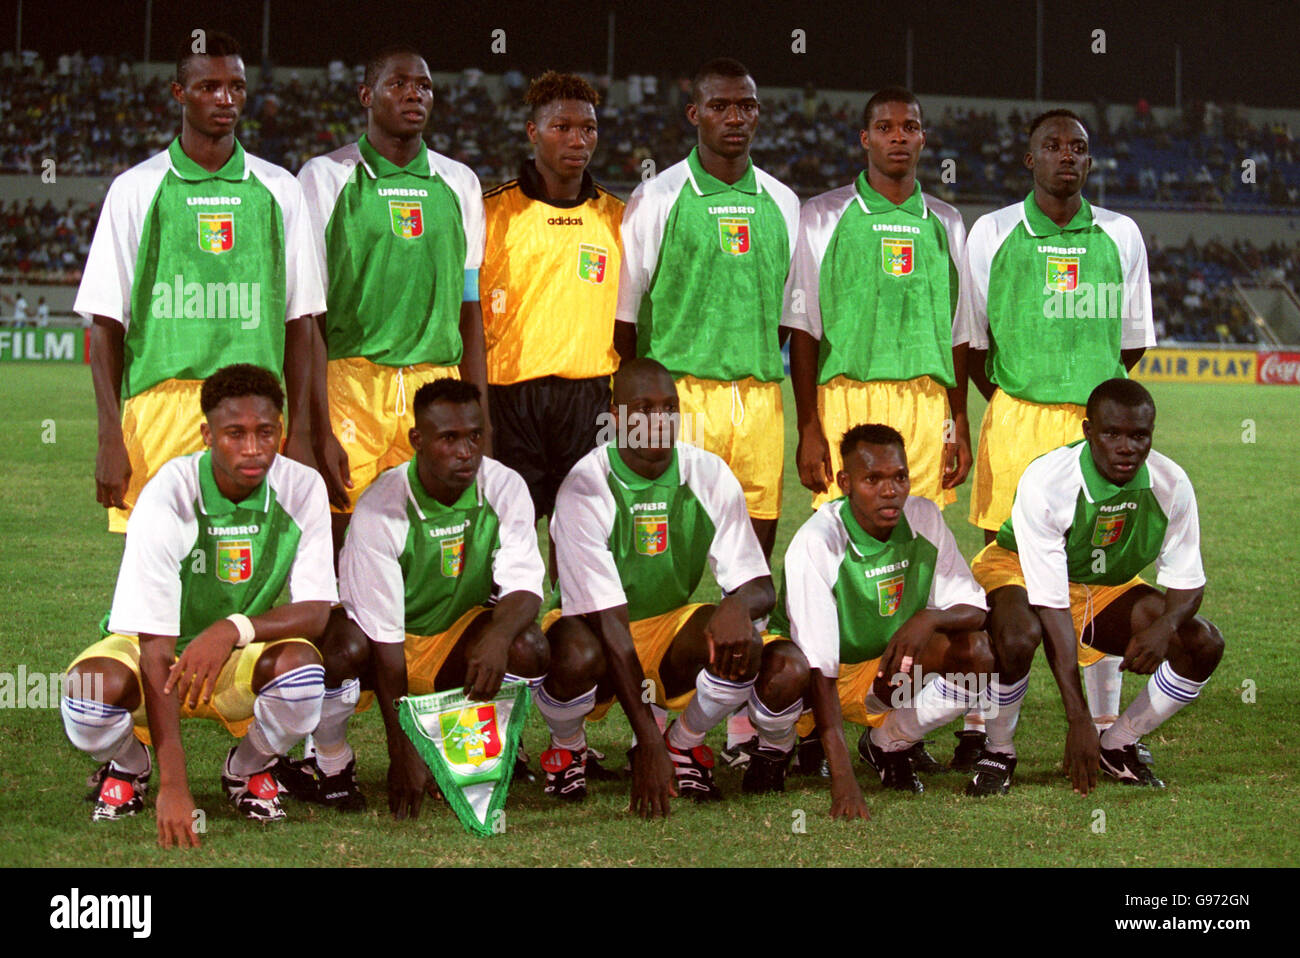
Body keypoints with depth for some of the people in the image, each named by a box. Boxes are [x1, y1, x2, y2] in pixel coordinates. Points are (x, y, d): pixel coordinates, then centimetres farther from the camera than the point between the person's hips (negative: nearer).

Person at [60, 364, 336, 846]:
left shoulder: (303, 489, -15)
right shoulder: (167, 499, -25)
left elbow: (315, 611, -17)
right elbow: (155, 645, -29)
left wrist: (234, 630, -40)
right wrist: (173, 785, -36)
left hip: (245, 660, 2)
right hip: (162, 652, -2)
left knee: (300, 667, -33)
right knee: (90, 690, -35)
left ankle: (248, 768, 2)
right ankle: (128, 765, 5)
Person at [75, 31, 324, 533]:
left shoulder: (278, 190, 12)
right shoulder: (136, 189, 6)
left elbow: (299, 320, 12)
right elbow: (106, 323, 5)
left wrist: (300, 431, 4)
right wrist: (110, 438, -4)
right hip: (159, 410, -1)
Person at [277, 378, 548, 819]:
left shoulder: (504, 489, -13)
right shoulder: (380, 510, -24)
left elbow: (522, 585, -18)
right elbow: (382, 636, -26)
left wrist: (498, 636, -45)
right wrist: (402, 754, -29)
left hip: (457, 639, 3)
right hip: (385, 651, -3)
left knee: (527, 646, -27)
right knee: (342, 645, -36)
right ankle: (331, 764, -7)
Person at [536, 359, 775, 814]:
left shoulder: (709, 476, -9)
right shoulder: (586, 487, -21)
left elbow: (759, 586, -7)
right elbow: (609, 621, -26)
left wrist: (736, 606, -37)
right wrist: (648, 744, -32)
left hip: (671, 627, 3)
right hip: (594, 629, -3)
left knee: (743, 645, -29)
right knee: (576, 658, -38)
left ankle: (684, 744, 2)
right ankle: (567, 749, -2)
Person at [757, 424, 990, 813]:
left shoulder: (924, 519, -12)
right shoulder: (816, 543, -27)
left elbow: (974, 609, -6)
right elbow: (818, 668, -32)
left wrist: (929, 619, -33)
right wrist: (842, 778, -41)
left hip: (884, 675, 4)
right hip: (812, 678, -4)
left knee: (977, 652, -21)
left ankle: (888, 743, 4)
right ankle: (774, 748, -2)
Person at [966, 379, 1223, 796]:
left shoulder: (1171, 484, -20)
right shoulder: (1045, 483, -32)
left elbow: (1186, 582, -7)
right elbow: (1051, 606, -33)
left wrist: (1165, 625, -34)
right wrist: (1078, 719, -37)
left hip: (1108, 589, 5)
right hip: (1018, 572, -5)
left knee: (1204, 645, -15)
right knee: (1018, 637, -39)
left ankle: (1117, 745, 6)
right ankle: (998, 752, -10)